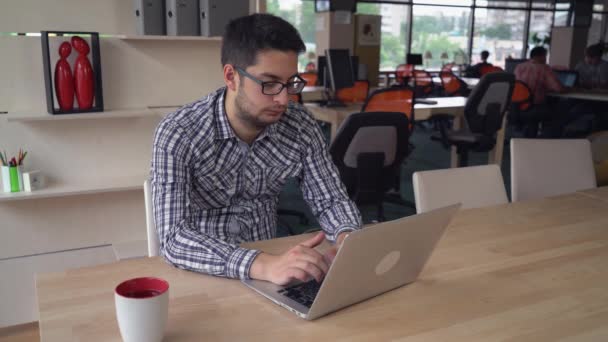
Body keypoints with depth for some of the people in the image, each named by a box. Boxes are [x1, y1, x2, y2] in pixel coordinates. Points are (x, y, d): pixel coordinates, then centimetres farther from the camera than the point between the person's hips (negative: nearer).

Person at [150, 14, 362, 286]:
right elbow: (173, 239, -29)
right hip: (199, 273, -4)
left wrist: (348, 238, -23)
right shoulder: (177, 134, -21)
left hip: (268, 261, 4)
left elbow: (331, 200, -1)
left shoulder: (301, 126, -9)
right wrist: (262, 265, -43)